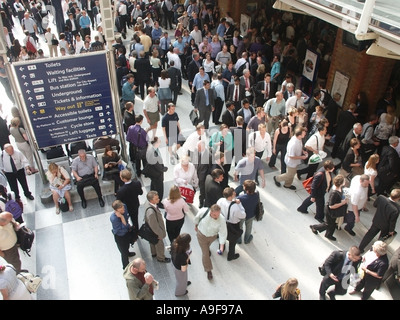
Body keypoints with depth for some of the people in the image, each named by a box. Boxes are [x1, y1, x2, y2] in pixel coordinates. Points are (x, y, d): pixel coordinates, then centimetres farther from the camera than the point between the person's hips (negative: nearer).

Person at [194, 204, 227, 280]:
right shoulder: (203, 211, -35)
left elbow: (223, 233, -27)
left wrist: (221, 246, -31)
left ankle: (207, 249, 72)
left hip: (212, 236, 1)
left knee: (207, 246, 34)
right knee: (205, 253, 5)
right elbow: (197, 218, -11)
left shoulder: (222, 219, -35)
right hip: (202, 235, -1)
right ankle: (208, 271, 24)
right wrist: (196, 226, 7)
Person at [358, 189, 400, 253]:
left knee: (370, 234, 25)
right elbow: (393, 221, -23)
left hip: (376, 221, 3)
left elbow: (374, 205, -6)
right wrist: (391, 230, -5)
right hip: (386, 226, -3)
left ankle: (360, 248, 37)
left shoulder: (381, 198, -30)